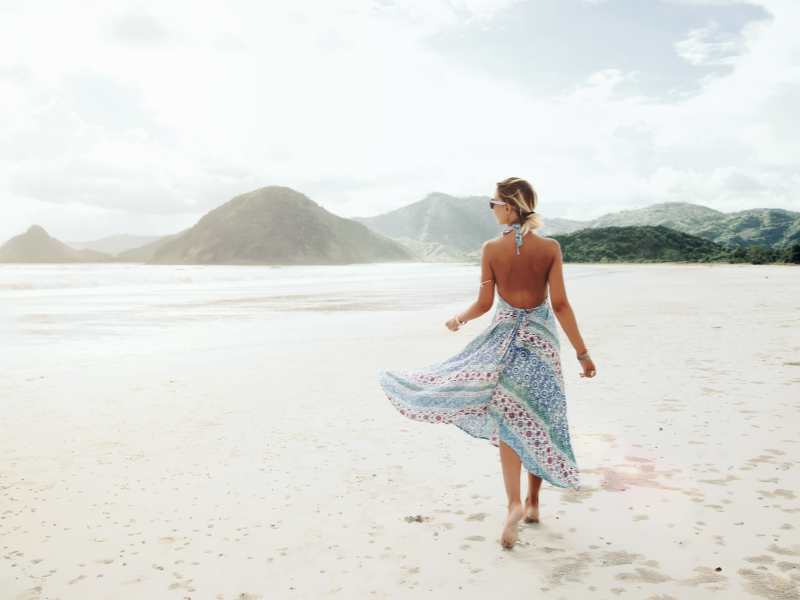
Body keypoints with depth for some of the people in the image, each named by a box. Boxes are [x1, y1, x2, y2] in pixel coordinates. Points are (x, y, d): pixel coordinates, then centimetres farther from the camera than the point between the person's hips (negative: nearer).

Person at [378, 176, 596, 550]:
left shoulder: (491, 249, -8)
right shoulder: (549, 248, -6)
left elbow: (484, 303, -5)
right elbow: (560, 304, -8)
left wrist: (458, 320, 13)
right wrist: (582, 352, -3)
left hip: (504, 336, -1)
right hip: (540, 337, 1)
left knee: (508, 420, 7)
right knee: (538, 419, 12)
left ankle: (515, 503, -8)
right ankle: (533, 502, 23)